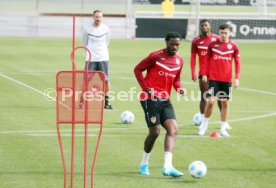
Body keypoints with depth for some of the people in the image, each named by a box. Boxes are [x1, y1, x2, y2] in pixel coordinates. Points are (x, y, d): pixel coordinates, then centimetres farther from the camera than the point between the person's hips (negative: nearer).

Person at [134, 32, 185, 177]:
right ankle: (144, 164, 16)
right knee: (155, 131, -7)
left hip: (165, 100, 6)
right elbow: (138, 69, -4)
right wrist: (146, 88, -13)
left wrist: (179, 88, 2)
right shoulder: (156, 56, -8)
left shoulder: (179, 61, 11)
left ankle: (167, 166, -17)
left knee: (173, 129, -11)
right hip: (150, 98, -6)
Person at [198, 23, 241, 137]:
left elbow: (237, 63, 4)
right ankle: (204, 124, 12)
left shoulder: (233, 47, 1)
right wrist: (204, 74, 0)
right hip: (213, 78, -1)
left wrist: (237, 78, -4)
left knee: (225, 102, 5)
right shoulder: (212, 45, 1)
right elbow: (207, 60, 8)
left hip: (227, 79, 1)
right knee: (211, 101, -8)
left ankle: (223, 129, 14)